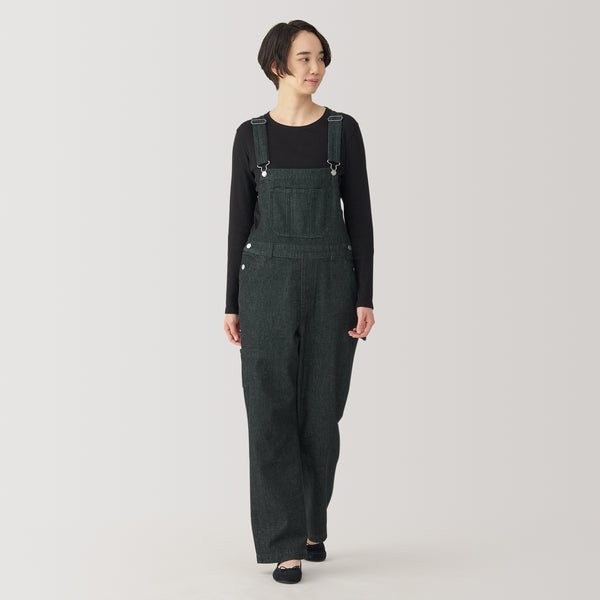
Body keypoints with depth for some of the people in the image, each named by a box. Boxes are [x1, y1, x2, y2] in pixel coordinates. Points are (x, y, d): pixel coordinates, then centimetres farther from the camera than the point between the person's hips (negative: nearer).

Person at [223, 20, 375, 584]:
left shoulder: (343, 129, 3)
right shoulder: (251, 135, 4)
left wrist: (365, 297, -5)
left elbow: (360, 216, 2)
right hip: (268, 280, 0)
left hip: (331, 281, 1)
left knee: (322, 410, 6)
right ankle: (285, 544, 4)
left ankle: (312, 522, 28)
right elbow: (240, 221, 5)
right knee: (271, 411, -4)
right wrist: (232, 304, 2)